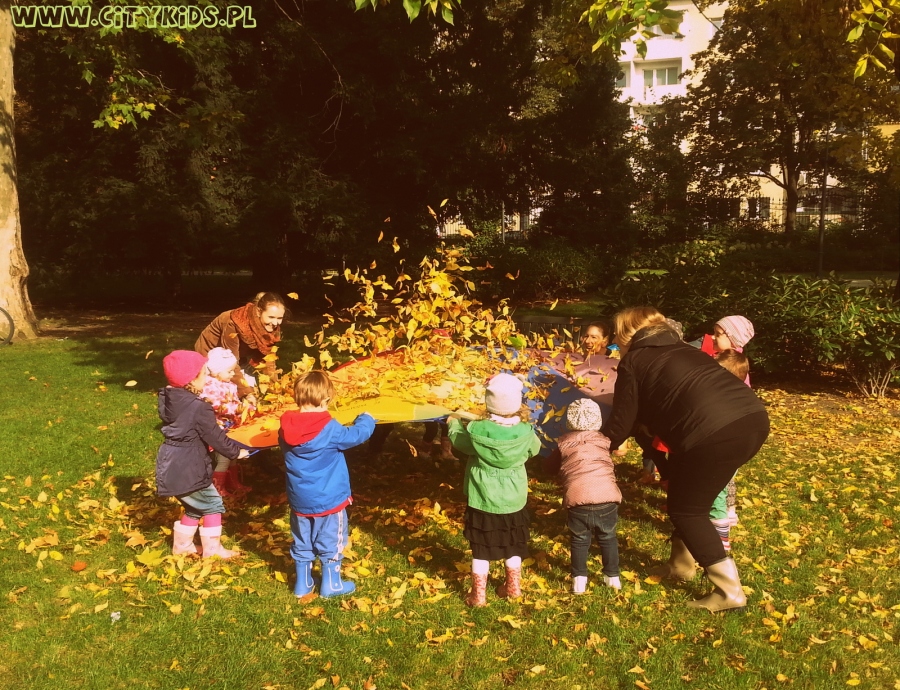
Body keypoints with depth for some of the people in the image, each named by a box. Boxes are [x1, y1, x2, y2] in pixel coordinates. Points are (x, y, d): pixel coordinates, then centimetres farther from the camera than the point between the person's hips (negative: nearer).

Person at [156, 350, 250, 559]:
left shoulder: (169, 399, 4)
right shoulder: (198, 407, -21)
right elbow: (215, 438, -13)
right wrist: (236, 451, 1)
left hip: (172, 467, 8)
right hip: (187, 470, -8)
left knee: (194, 507, 24)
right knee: (213, 504, 8)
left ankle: (181, 545, 34)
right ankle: (212, 549, 13)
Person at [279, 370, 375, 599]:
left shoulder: (286, 429, -6)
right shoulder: (329, 429, -22)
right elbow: (356, 434, -13)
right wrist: (366, 419, 7)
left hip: (299, 500, 5)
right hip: (328, 500, -5)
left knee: (302, 543, 19)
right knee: (330, 543, 12)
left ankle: (303, 584, 30)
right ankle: (331, 584, 23)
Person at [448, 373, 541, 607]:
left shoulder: (476, 432, -21)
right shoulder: (525, 433, -18)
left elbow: (458, 440, 0)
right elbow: (535, 448, 5)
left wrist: (454, 423, 21)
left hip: (482, 502, -2)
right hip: (513, 501, 2)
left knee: (481, 549, 13)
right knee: (513, 545, 22)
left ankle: (478, 594, 21)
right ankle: (513, 587, 37)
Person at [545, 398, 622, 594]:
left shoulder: (565, 444, 11)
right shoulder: (603, 441, 16)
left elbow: (550, 467, 24)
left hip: (578, 501, -2)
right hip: (607, 499, 2)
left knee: (579, 540, 18)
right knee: (608, 538, 23)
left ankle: (579, 580, 18)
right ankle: (612, 577, 31)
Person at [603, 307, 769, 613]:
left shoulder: (633, 361, 11)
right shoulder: (682, 349, 30)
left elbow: (620, 424, 12)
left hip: (715, 433, -8)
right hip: (754, 417, 8)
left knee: (685, 510, 13)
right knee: (693, 497, 27)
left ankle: (729, 591, 12)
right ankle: (681, 563, 40)